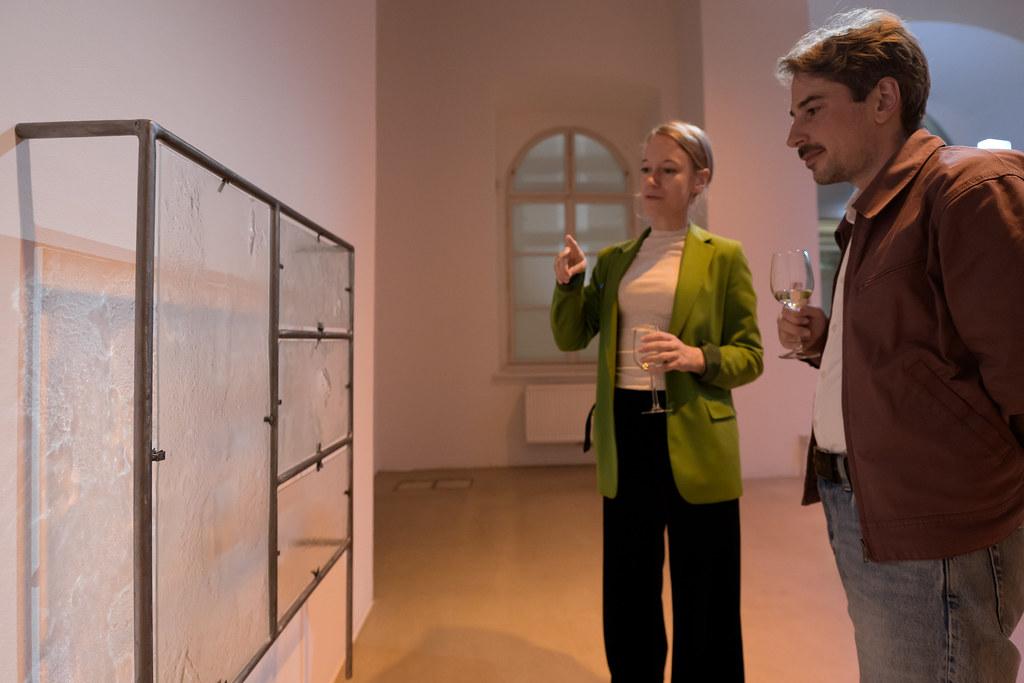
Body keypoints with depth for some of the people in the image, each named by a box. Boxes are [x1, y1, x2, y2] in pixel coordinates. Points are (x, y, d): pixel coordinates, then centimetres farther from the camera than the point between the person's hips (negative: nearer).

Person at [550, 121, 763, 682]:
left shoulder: (722, 256, 1)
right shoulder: (613, 259, 12)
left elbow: (750, 355, 0)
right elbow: (571, 338, 8)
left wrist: (698, 358, -19)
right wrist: (567, 283, -9)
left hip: (692, 441, -3)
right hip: (624, 436, 4)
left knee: (704, 606, 8)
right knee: (627, 598, 15)